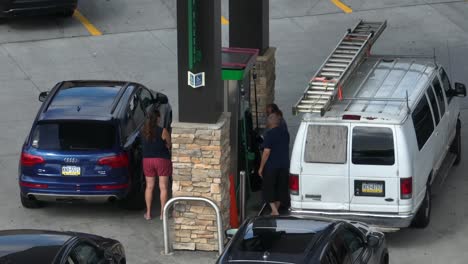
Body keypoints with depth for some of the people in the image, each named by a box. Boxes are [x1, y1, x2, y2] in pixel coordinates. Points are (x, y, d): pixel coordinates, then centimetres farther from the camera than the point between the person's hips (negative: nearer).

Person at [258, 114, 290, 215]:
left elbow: (267, 151, -18)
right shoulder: (285, 133, 7)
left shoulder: (270, 133, -15)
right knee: (280, 189, 14)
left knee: (269, 189, 3)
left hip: (271, 166, -6)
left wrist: (261, 167, -12)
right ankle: (275, 210, 22)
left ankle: (275, 211, -8)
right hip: (284, 166, 6)